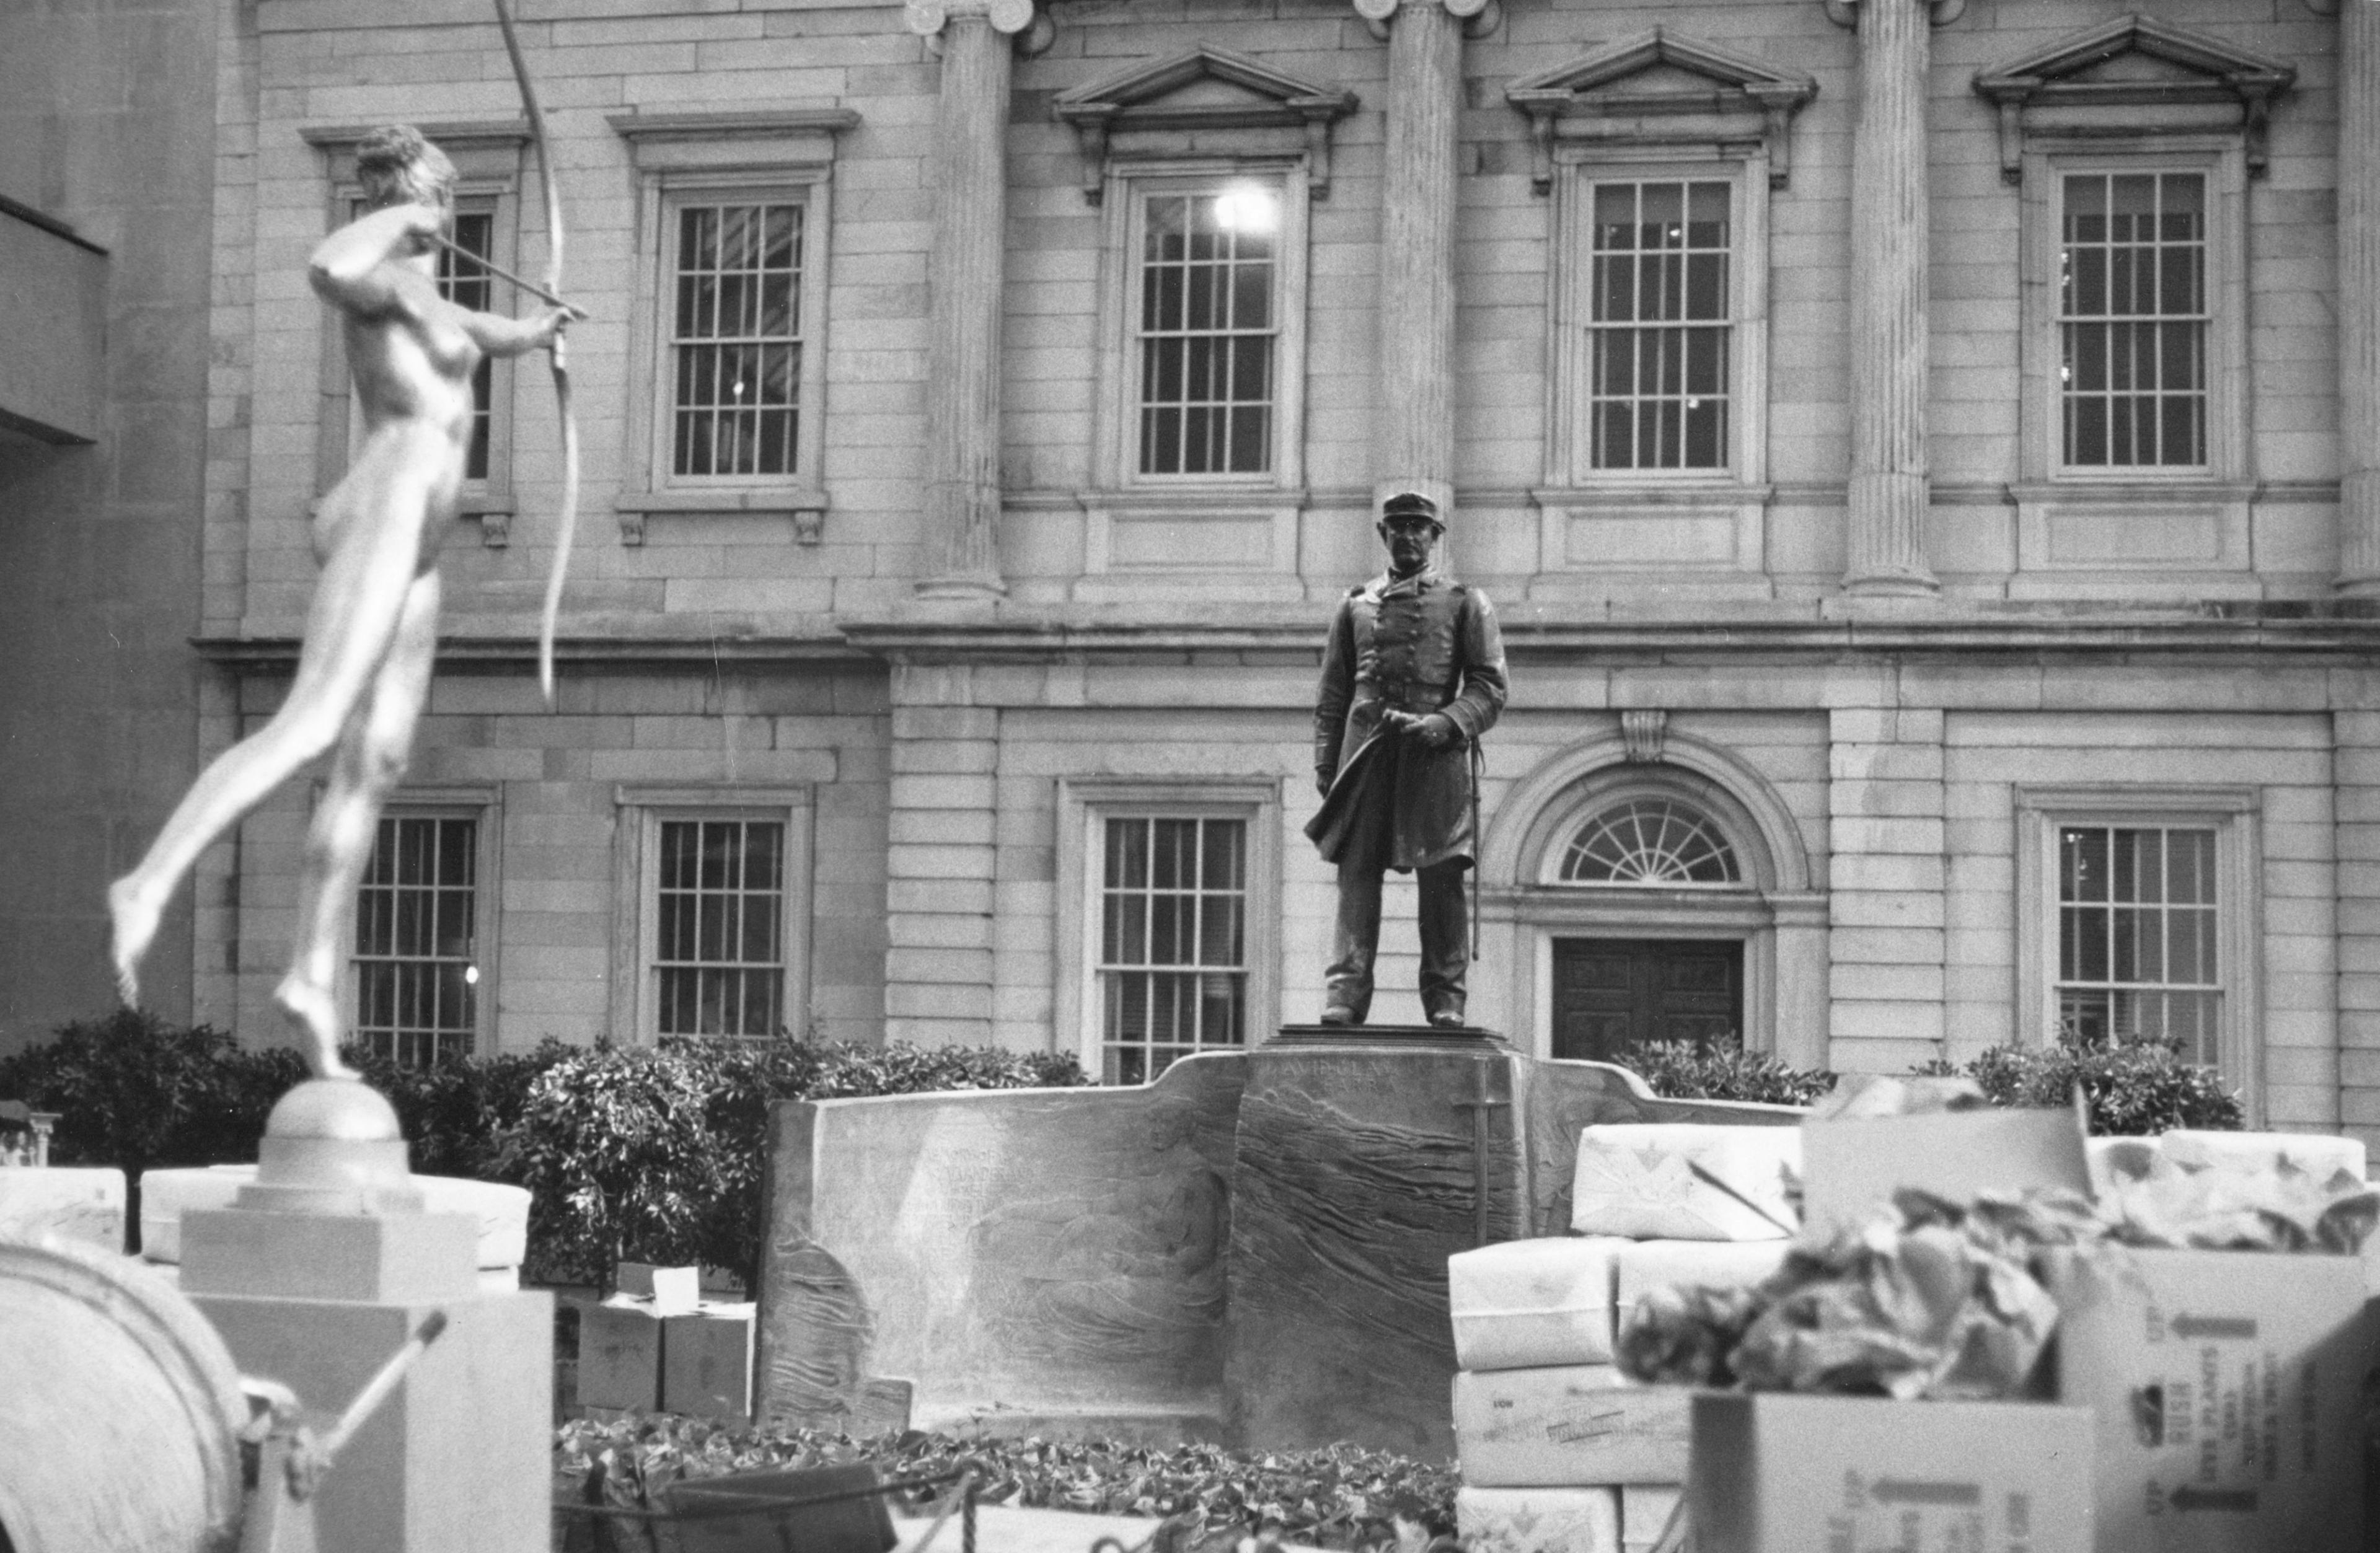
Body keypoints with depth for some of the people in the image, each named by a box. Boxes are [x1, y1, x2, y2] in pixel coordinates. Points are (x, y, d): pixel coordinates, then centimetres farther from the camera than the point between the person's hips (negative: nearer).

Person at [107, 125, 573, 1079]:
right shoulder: (381, 284, -1)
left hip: (411, 552, 10)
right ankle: (150, 885, -34)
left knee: (374, 766, 1)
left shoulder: (424, 301, 28)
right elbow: (328, 269, -27)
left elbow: (489, 336, 52)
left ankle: (314, 978, -2)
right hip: (385, 508, -10)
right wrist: (405, 217, -12)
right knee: (311, 723, -25)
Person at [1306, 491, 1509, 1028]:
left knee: (1441, 878, -4)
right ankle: (1345, 994, -11)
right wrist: (1325, 766, 6)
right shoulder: (1355, 605, 18)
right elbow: (1332, 695, 16)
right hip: (1366, 755, 1)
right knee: (1356, 873, -7)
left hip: (1436, 757, -1)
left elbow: (1490, 686, 4)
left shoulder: (1465, 602, 12)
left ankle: (1445, 998, 1)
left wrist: (1447, 723, -14)